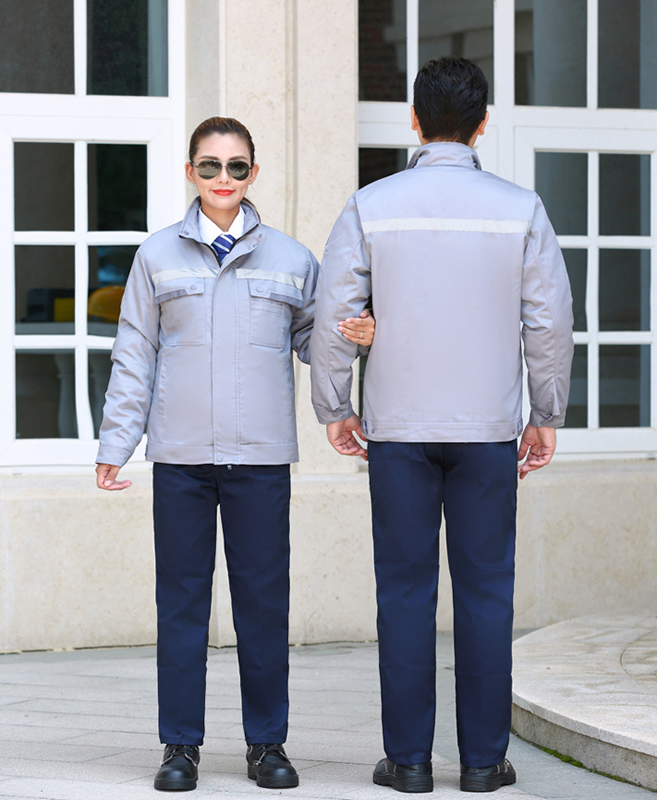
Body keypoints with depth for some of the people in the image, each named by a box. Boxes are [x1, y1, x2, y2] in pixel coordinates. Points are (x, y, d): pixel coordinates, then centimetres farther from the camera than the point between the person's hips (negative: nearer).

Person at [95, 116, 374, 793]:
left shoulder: (289, 259, 9)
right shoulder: (159, 256, 8)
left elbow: (310, 336, 14)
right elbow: (134, 356, 9)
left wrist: (355, 335, -8)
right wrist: (115, 444, 4)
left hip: (261, 456, 0)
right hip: (180, 456, 0)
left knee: (264, 598, 2)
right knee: (181, 597, 3)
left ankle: (267, 743, 12)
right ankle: (180, 745, 10)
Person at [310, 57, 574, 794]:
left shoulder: (370, 207, -3)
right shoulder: (519, 210, -1)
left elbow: (333, 313, -3)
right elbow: (550, 320, 0)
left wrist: (334, 410, 8)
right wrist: (547, 417, 10)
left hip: (398, 429, 0)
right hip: (487, 429, 0)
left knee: (405, 591, 5)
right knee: (485, 589, 5)